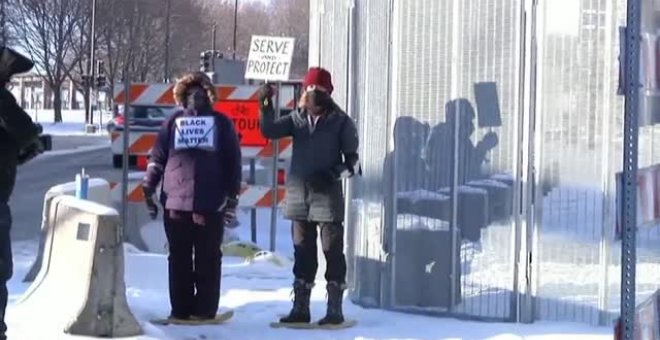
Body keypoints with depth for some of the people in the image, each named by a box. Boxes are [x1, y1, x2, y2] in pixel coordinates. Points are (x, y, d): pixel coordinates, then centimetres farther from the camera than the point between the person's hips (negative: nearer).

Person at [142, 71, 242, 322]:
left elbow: (233, 162, 8)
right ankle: (180, 309, 10)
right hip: (176, 203, 1)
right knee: (179, 259, 4)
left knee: (208, 259, 2)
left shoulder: (221, 123, 9)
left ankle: (205, 309, 7)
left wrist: (232, 197, 2)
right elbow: (157, 158, 10)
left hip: (210, 205, -1)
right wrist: (148, 189, 2)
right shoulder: (174, 122, 11)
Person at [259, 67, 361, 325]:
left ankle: (335, 309, 5)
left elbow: (352, 161, 0)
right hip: (298, 195, 4)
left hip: (328, 197, -3)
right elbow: (269, 131, -5)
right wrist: (266, 106, -19)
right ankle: (300, 307, 17)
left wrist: (333, 174, -16)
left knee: (332, 252, -1)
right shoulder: (297, 118, 7)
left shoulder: (340, 122, -2)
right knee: (302, 252, 10)